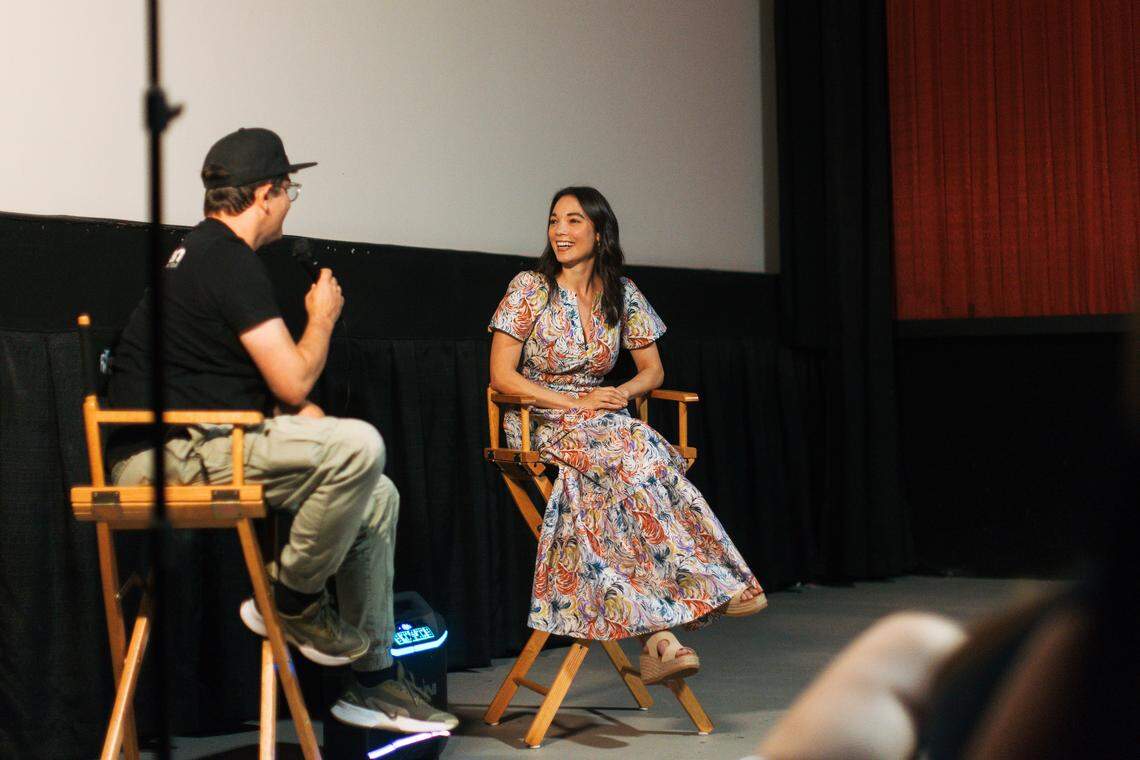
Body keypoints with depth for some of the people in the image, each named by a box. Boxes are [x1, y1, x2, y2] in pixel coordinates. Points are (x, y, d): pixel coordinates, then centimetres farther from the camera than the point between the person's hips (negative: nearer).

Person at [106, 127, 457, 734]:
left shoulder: (202, 252, 21)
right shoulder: (229, 259, -13)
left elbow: (263, 380, 26)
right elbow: (293, 382, -15)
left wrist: (319, 427, 11)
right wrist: (323, 318, 5)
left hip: (193, 444, 11)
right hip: (168, 452, -11)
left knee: (377, 496, 9)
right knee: (359, 446, -27)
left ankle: (372, 678, 13)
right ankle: (291, 602, -8)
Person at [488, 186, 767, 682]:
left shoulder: (621, 294, 7)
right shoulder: (530, 288, -4)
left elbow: (652, 370, 14)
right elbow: (501, 375, -8)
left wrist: (622, 393, -10)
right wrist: (574, 403, -16)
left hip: (602, 418, 4)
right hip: (539, 424, -3)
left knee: (633, 472, -34)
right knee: (636, 452, -34)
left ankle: (656, 641, -41)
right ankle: (708, 584, -31)